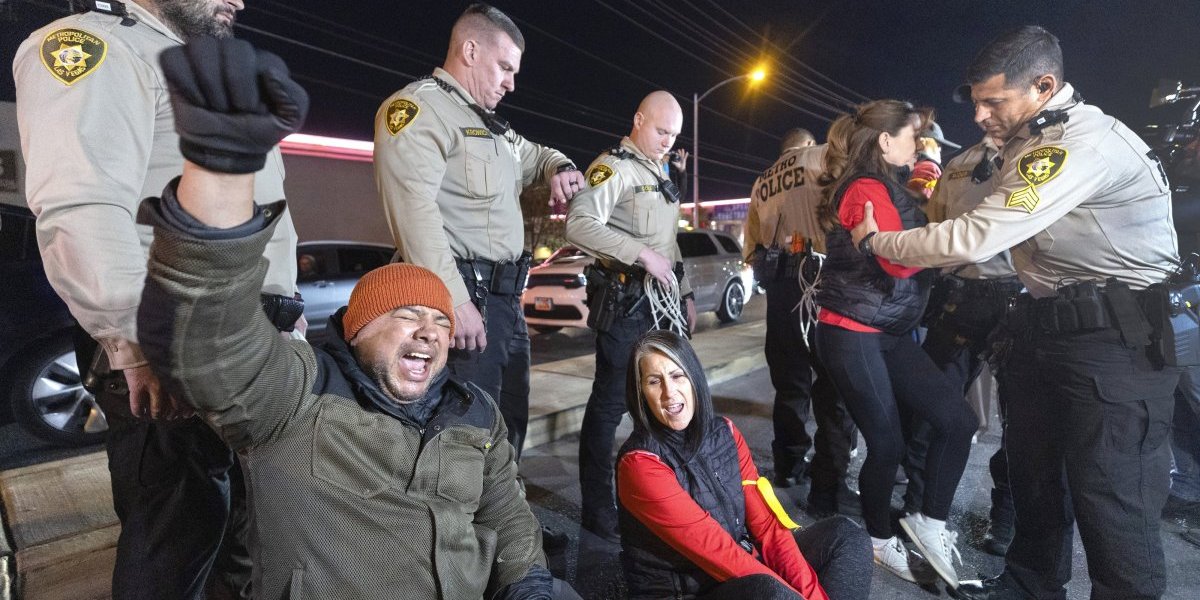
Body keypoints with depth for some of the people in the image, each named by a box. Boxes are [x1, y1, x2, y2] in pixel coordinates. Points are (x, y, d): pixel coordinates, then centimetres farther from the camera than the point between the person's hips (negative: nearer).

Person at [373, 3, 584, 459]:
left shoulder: (492, 124, 22)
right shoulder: (417, 108, -7)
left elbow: (535, 154, 39)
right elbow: (414, 208, -20)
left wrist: (561, 168, 13)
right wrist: (454, 299, -27)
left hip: (507, 300, 10)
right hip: (464, 299, -10)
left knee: (510, 429, 17)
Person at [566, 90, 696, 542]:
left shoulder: (659, 175, 21)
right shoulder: (613, 167, -8)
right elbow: (579, 223, -24)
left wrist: (685, 293, 21)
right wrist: (642, 254, -25)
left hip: (663, 303, 9)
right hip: (625, 304, -9)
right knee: (610, 403, -3)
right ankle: (597, 512, 10)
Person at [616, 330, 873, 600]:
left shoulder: (724, 432, -1)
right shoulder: (640, 463, -21)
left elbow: (766, 522, -5)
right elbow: (715, 548, -23)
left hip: (742, 574, 7)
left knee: (845, 535, -1)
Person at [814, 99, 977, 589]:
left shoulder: (889, 187, 16)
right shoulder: (866, 189, -14)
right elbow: (899, 259, -21)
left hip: (889, 333, 9)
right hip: (852, 336, -9)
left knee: (956, 419, 2)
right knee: (886, 444, 2)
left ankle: (929, 522, 17)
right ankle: (879, 541, 25)